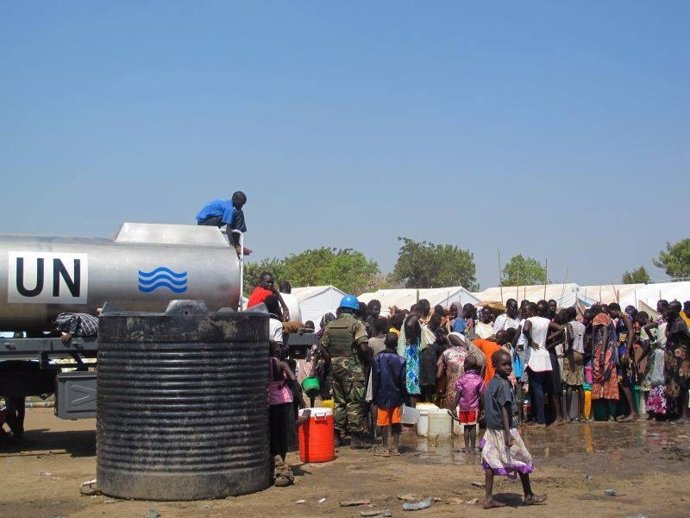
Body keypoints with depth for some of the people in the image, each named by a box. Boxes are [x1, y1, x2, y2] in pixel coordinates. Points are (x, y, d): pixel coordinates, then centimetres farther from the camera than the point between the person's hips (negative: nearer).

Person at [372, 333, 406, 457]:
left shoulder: (378, 358, -7)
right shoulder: (400, 360, -4)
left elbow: (375, 379, -5)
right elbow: (402, 381, -1)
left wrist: (375, 397, 2)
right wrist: (403, 397, 8)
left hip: (382, 396, -2)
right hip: (396, 396, 2)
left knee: (384, 423, 3)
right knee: (396, 422, 7)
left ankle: (385, 448, 3)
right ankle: (396, 448, 10)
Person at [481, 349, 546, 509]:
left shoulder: (491, 383, 9)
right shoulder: (503, 384, -18)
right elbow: (504, 409, -23)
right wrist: (508, 434, -26)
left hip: (491, 429, 8)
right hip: (503, 429, -8)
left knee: (492, 462, 8)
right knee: (522, 460, 6)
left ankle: (488, 498, 7)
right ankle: (529, 496, 18)